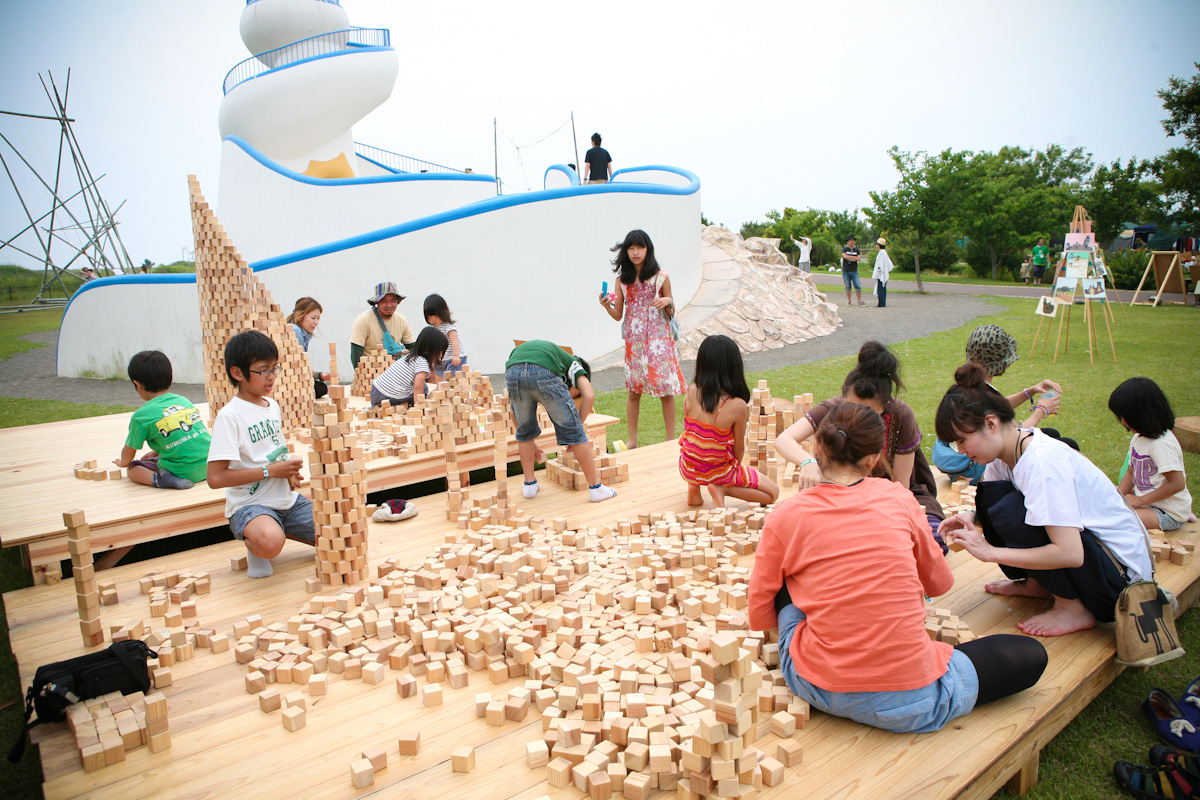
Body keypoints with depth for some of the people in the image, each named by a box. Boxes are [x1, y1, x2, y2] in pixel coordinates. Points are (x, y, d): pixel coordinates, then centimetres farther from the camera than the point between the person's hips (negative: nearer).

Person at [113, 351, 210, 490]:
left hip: (185, 472, -7)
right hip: (209, 466, 7)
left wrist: (123, 462, 33)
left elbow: (128, 453, 10)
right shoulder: (184, 401, 12)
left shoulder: (141, 416, -4)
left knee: (133, 469, 12)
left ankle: (159, 479, -12)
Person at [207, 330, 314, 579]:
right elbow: (216, 478, -20)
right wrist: (270, 470, -18)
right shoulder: (229, 416, -13)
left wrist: (289, 470, 4)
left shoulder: (273, 405, 10)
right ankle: (253, 543, -1)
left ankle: (281, 530, 15)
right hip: (249, 504, -7)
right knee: (270, 543, -39)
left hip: (287, 500, 7)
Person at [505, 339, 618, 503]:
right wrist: (577, 425, 19)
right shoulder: (573, 363, 32)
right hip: (545, 372, -4)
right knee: (572, 431, 10)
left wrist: (529, 443, 54)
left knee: (524, 430, 28)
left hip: (513, 373, 4)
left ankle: (529, 484, 29)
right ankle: (596, 487, 15)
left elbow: (515, 413, 46)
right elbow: (589, 396, 9)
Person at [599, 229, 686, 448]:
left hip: (659, 338, -2)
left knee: (666, 389, -3)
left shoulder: (660, 277, 2)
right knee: (633, 390, 3)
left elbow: (671, 314, 6)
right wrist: (607, 306, -11)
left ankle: (671, 439, 7)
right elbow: (618, 315, 8)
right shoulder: (623, 280, 7)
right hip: (634, 340, 2)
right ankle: (632, 440, 14)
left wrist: (668, 301, -14)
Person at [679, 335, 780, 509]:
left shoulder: (691, 392, -15)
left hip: (688, 469, 5)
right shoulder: (738, 406, -25)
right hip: (719, 472, -4)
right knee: (773, 493, 13)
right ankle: (722, 489, -6)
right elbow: (739, 450, -12)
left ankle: (693, 488, 19)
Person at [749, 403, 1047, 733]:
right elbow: (939, 583, 16)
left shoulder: (785, 517, -4)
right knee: (1032, 655, 18)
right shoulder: (898, 499, -1)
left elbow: (759, 618, 5)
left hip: (816, 688, 0)